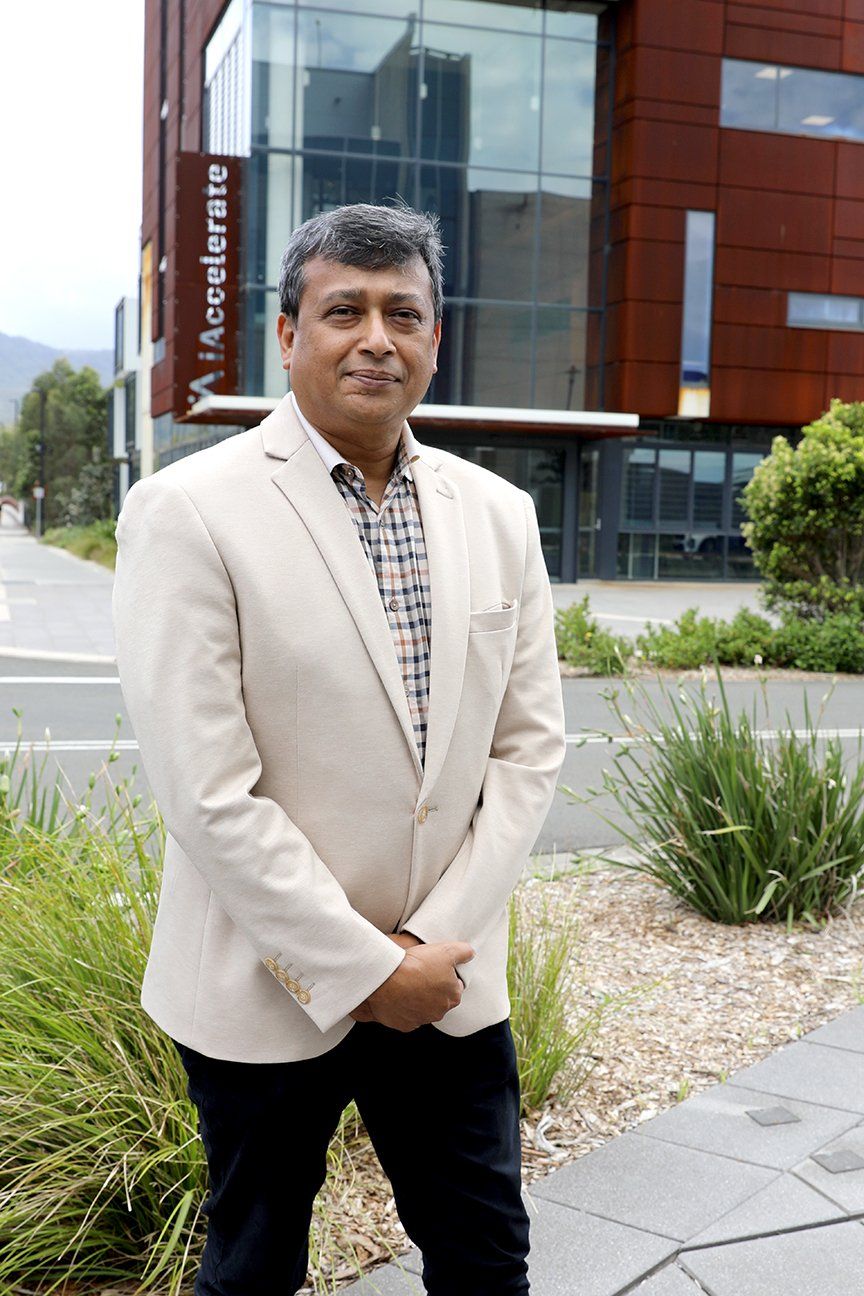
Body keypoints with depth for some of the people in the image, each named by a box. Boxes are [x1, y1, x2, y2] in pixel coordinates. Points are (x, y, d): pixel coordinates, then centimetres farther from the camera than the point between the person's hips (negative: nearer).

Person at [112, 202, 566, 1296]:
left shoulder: (498, 514, 3)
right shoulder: (189, 511, -13)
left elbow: (529, 745, 4)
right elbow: (207, 794, -17)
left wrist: (438, 939, -6)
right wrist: (364, 969, -14)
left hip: (450, 979, 4)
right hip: (266, 996, -3)